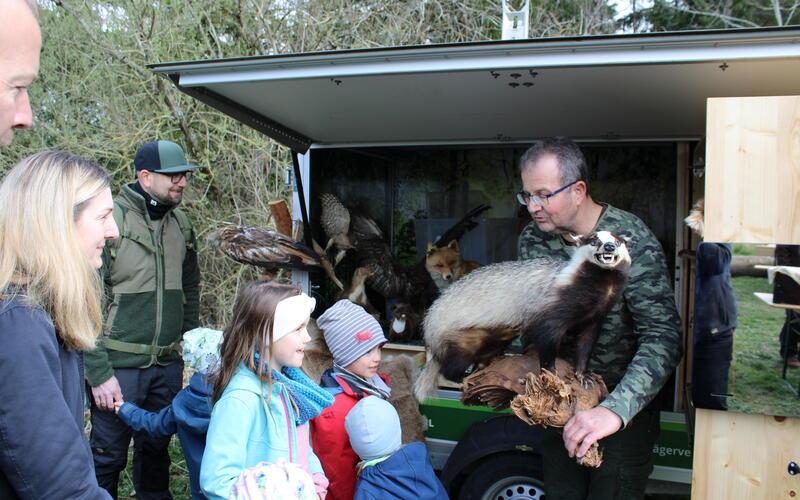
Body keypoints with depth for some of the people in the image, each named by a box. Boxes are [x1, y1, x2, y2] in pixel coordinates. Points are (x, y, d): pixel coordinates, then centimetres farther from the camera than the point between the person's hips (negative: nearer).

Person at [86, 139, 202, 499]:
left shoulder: (181, 224, 7)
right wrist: (99, 373, -15)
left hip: (168, 365, 5)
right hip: (119, 366, -5)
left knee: (156, 449, 18)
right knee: (108, 455, 6)